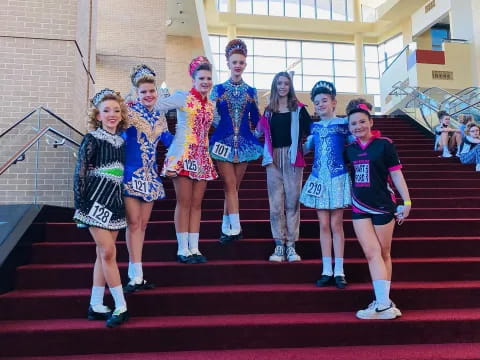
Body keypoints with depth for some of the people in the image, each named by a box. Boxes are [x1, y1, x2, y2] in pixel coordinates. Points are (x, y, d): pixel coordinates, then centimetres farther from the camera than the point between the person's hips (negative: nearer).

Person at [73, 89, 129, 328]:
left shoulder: (122, 141, 9)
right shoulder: (92, 139, -7)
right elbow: (79, 174, -8)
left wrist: (120, 202, 14)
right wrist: (80, 206, -11)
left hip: (114, 201, 6)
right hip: (96, 200, -6)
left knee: (103, 253, 9)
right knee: (108, 253, -7)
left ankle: (96, 306, 19)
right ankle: (121, 307, 2)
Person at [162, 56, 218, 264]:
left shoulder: (211, 105, 14)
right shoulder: (182, 98, -2)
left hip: (202, 158, 5)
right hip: (183, 155, -5)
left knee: (197, 204, 6)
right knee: (184, 203, -3)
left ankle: (194, 248, 13)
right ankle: (183, 249, 6)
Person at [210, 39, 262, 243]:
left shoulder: (251, 92, 10)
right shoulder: (218, 90, 5)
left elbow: (256, 120, 12)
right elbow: (212, 117, 2)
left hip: (244, 142, 2)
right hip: (224, 141, -2)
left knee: (234, 186, 7)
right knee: (230, 185, -8)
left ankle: (227, 227, 16)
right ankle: (235, 228, -6)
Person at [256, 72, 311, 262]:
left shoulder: (298, 108, 7)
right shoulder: (269, 110, 15)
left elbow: (310, 131, 1)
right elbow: (260, 132, 14)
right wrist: (265, 152, 1)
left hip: (292, 157, -2)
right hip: (273, 158, 2)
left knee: (292, 200, -2)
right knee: (276, 202, -1)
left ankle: (291, 245, 3)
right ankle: (279, 244, 4)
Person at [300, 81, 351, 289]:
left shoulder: (343, 124, -1)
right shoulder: (314, 127, 10)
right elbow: (305, 147, 18)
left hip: (338, 178, -3)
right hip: (318, 179, 3)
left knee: (336, 225, 1)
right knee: (324, 225, 6)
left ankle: (339, 271, 10)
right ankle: (327, 270, 13)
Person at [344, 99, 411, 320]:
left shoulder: (384, 144, -6)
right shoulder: (350, 149, 6)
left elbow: (396, 175, -6)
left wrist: (406, 201, -9)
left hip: (383, 206, -3)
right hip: (359, 208, 3)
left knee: (383, 254, 6)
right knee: (372, 254, -4)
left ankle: (384, 304, 9)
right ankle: (383, 304, 2)